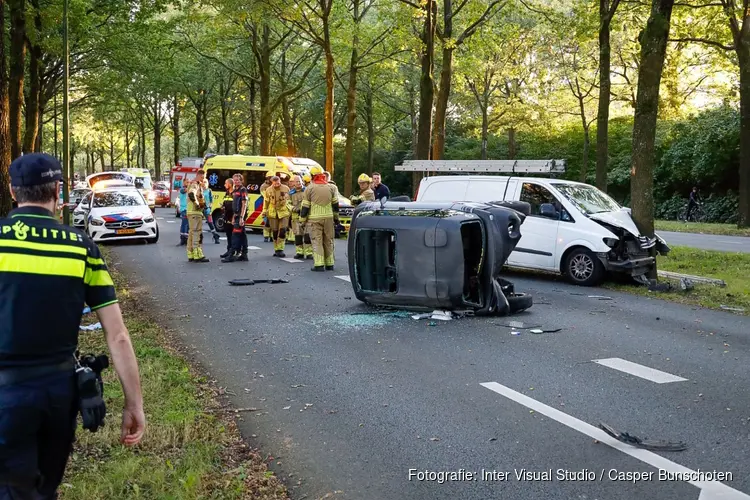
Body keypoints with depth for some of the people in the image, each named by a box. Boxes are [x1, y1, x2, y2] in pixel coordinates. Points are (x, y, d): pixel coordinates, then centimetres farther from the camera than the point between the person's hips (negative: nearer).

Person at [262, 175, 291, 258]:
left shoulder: (286, 189, -2)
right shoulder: (268, 190, -1)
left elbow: (290, 200, 8)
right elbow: (266, 202, 7)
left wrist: (291, 210, 7)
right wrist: (264, 213, 7)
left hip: (284, 213, -1)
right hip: (273, 213, 1)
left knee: (282, 231, -10)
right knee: (275, 232, 5)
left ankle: (280, 249, -4)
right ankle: (276, 250, 16)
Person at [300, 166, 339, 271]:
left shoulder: (309, 188, -3)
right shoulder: (331, 187, 7)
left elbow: (305, 206, -2)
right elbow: (335, 204, 12)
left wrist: (303, 219, 6)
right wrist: (336, 217, 21)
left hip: (315, 218, -3)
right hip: (329, 218, 3)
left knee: (317, 241, -3)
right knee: (328, 241, 11)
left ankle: (319, 264, -11)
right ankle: (329, 264, 15)